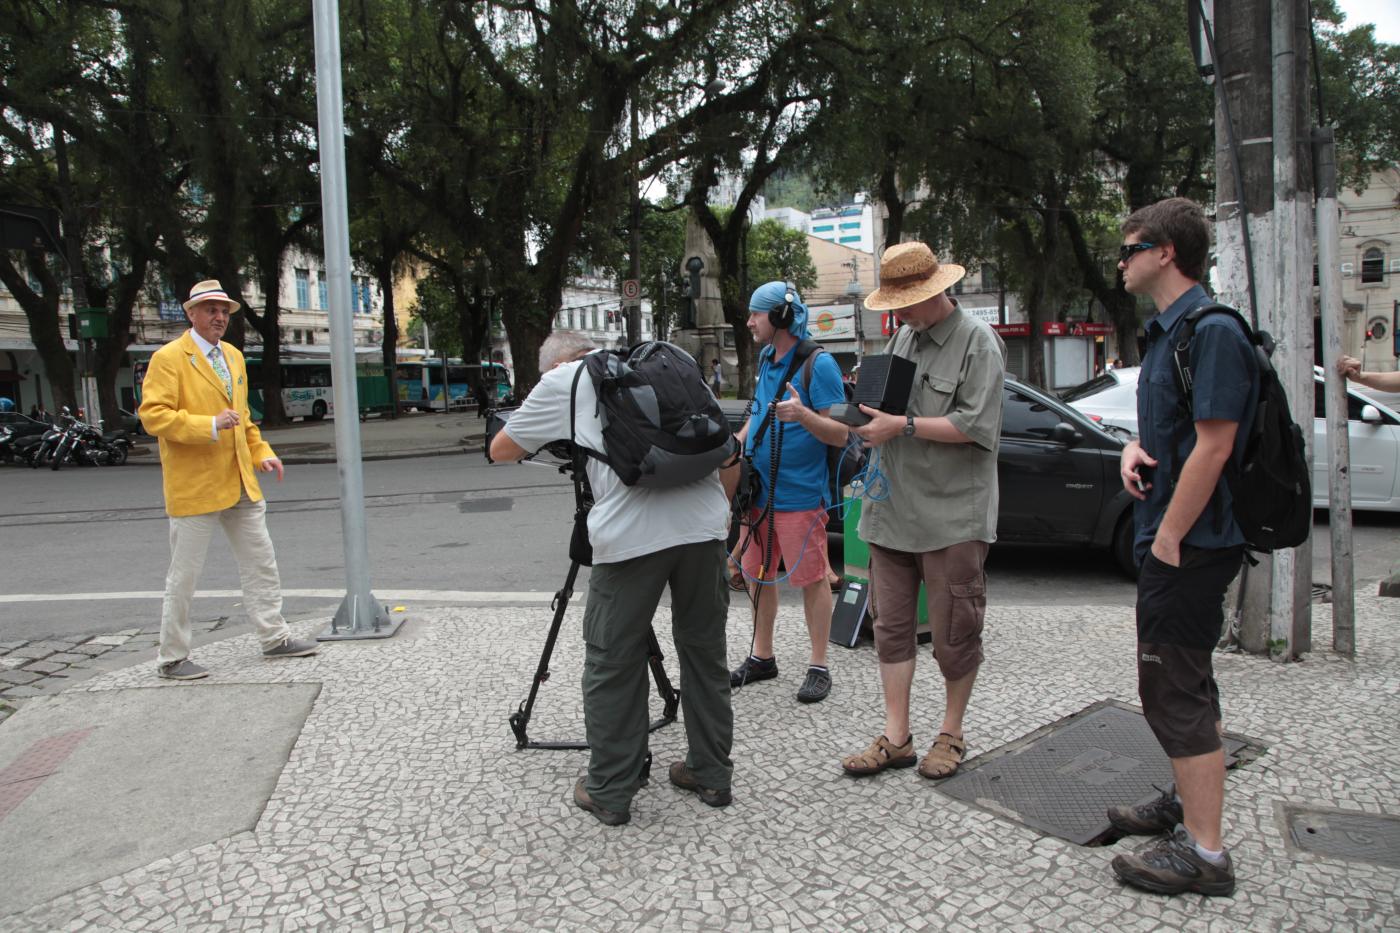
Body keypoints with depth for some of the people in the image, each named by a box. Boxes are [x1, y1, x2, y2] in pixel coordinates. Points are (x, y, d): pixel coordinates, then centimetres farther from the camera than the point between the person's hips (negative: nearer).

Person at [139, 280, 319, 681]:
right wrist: (209, 425, -24)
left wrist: (261, 452, 11)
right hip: (194, 485, -7)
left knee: (261, 564, 11)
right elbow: (152, 415, -16)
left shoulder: (233, 356, 15)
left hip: (240, 483, 7)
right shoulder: (169, 358, -8)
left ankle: (274, 637, 22)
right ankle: (171, 658, 16)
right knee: (184, 576, 3)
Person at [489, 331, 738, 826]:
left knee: (612, 664, 10)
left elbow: (500, 449, 21)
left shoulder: (561, 381, 13)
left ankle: (610, 792, 20)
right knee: (704, 651, 17)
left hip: (630, 535, -4)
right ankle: (711, 774, 28)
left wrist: (543, 433, 39)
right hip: (703, 525, 5)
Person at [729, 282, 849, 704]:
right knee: (758, 574, 15)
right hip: (759, 490, 8)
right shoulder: (765, 358, 10)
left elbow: (840, 434, -16)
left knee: (811, 579, 2)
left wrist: (804, 415, -33)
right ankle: (762, 657, 30)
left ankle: (819, 666, 16)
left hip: (799, 494, -8)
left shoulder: (818, 363, -13)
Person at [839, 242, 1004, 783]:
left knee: (953, 632, 5)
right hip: (892, 510, 7)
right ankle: (896, 738, 19)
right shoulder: (901, 337, 16)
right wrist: (870, 406, 2)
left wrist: (901, 426, -17)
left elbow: (975, 425, -15)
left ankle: (951, 733, 24)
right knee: (893, 626, 9)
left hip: (952, 514, -6)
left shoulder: (978, 342, -6)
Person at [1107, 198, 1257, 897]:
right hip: (1174, 539, 10)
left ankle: (1204, 852, 8)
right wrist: (1134, 447, -1)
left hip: (1189, 543, -10)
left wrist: (1168, 539, -20)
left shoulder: (1211, 329, -18)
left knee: (1174, 689, -3)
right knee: (1183, 681, 20)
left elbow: (1214, 445, -23)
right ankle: (1188, 803, 36)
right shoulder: (1168, 329, 14)